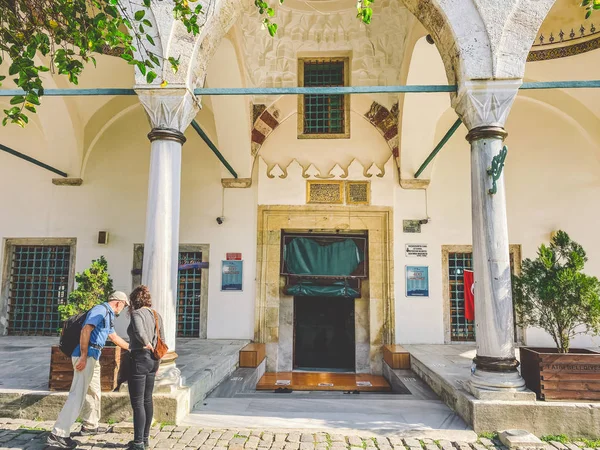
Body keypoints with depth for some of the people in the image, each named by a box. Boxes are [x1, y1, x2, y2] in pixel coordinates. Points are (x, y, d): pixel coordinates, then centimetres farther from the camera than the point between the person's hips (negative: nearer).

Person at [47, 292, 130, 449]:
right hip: (86, 356, -11)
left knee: (94, 392, 20)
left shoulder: (108, 315, 21)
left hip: (93, 357, 11)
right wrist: (83, 357, -25)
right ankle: (58, 434, -12)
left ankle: (90, 426, 32)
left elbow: (115, 338, 33)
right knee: (78, 394, -13)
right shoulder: (101, 309, -10)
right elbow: (85, 330, -22)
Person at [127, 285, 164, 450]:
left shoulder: (137, 313, -12)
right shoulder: (156, 315, 10)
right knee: (147, 400, 16)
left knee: (137, 402, 1)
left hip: (140, 359, -8)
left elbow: (139, 333, -32)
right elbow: (162, 339, 14)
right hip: (153, 360, 8)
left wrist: (148, 345, -14)